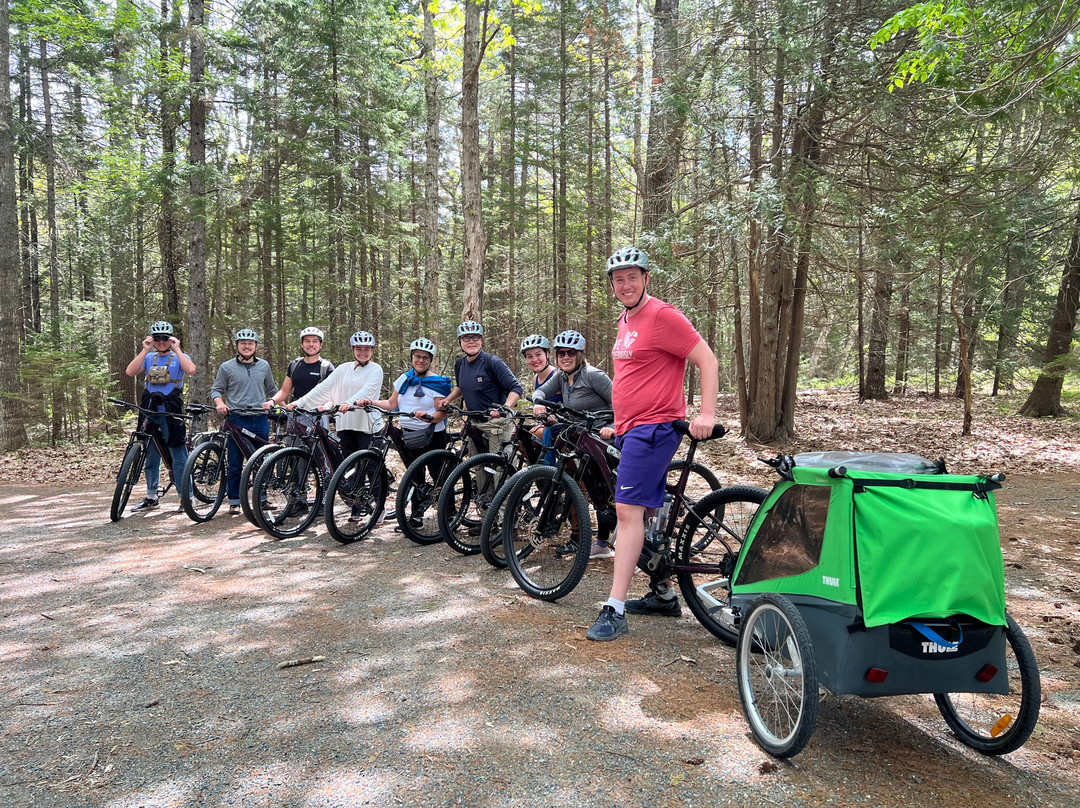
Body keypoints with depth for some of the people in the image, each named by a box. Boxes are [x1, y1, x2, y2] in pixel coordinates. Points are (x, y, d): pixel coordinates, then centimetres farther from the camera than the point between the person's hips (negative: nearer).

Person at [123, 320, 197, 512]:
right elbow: (130, 371, -6)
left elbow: (191, 369, -20)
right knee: (151, 456, 12)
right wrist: (145, 350, -9)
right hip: (150, 412, 5)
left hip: (172, 412, -4)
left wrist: (177, 349, -15)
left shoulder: (179, 357, 3)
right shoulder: (149, 358, 12)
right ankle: (151, 497, 23)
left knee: (179, 457, -4)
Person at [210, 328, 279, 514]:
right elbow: (216, 389, 7)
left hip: (260, 420, 2)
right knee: (235, 464, 1)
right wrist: (220, 403, -13)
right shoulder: (227, 367, 5)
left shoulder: (264, 366, 12)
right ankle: (234, 501, 9)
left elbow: (272, 390, 21)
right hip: (236, 420, -2)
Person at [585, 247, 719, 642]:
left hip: (653, 427, -10)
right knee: (647, 512, 14)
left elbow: (707, 360, -14)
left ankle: (615, 610, -10)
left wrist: (706, 414, -22)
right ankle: (665, 595, 26)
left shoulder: (662, 316, -12)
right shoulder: (626, 320, 16)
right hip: (631, 428, 10)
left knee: (628, 509, -13)